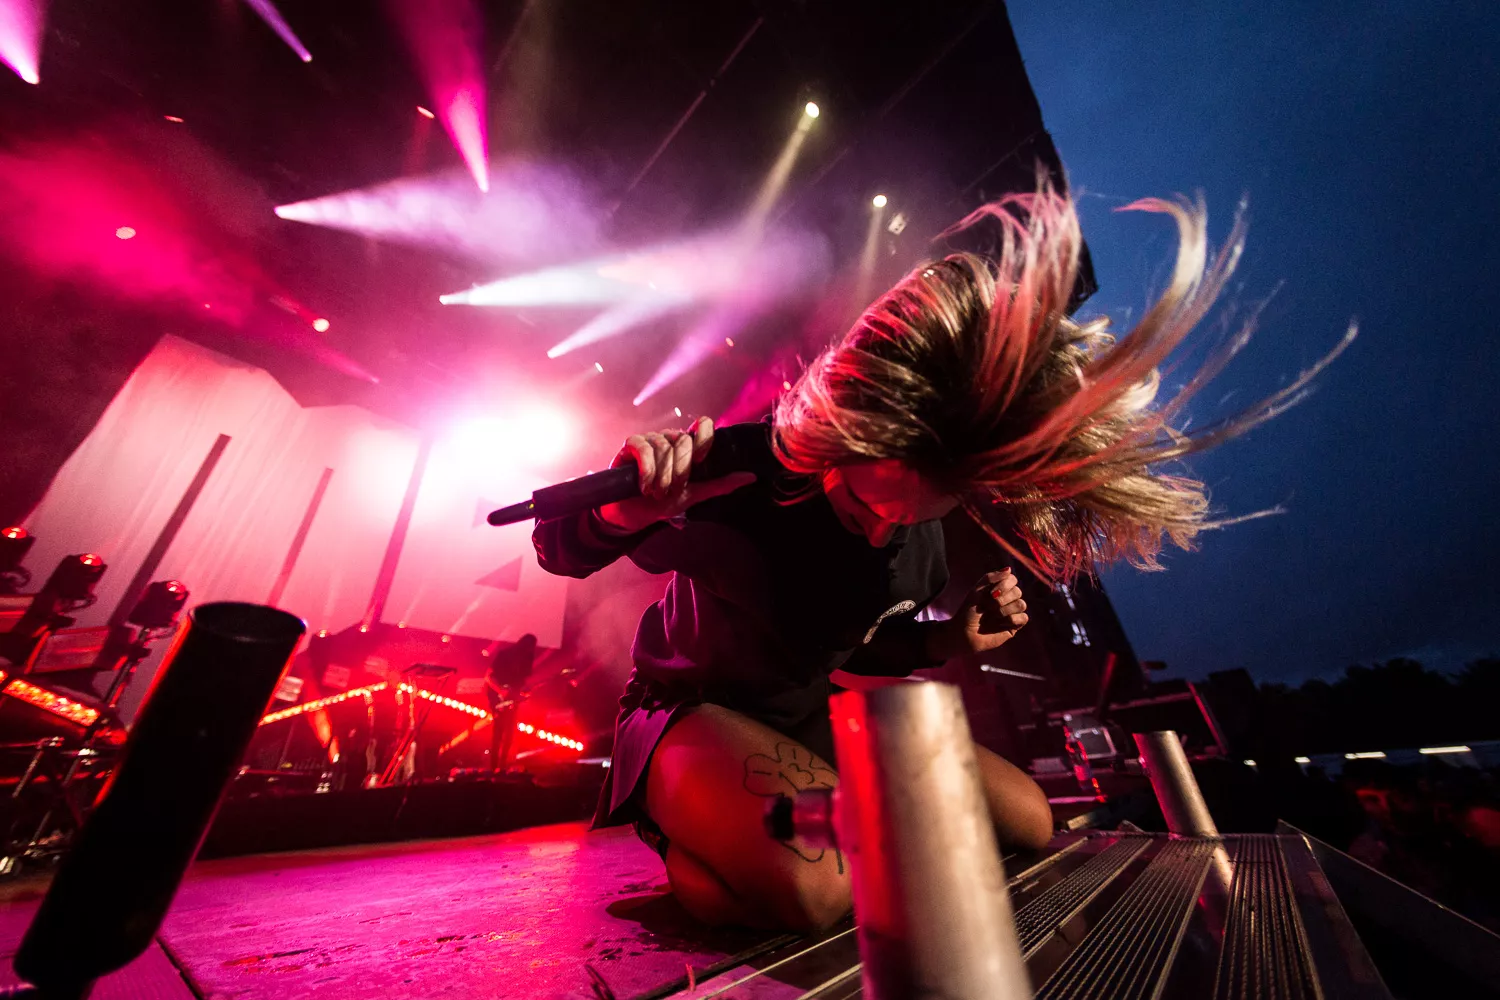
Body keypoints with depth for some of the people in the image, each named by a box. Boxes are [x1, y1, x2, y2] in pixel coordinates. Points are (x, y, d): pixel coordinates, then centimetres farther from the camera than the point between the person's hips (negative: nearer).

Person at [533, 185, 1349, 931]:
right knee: (811, 884, -37)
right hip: (689, 713, -4)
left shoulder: (920, 543, -11)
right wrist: (621, 511, -41)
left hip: (816, 721, 6)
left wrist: (945, 642, -12)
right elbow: (560, 552, -17)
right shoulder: (733, 471, -29)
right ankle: (692, 846, 0)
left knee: (1027, 819, 9)